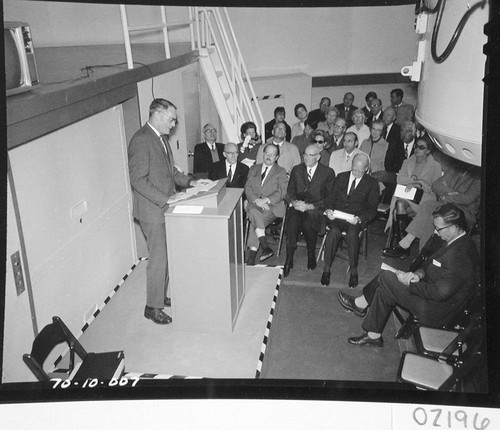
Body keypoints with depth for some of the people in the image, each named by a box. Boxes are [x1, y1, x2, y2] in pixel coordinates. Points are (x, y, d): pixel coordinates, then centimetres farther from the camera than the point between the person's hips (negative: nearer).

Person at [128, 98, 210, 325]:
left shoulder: (162, 138, 12)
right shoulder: (140, 140, -18)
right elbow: (138, 180, -23)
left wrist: (190, 182, 6)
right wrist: (166, 200, -26)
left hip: (166, 207, 9)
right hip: (152, 210, -9)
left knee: (165, 255, 16)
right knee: (158, 259, -1)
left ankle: (162, 295, 32)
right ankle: (153, 306, 13)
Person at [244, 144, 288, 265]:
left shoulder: (281, 172, 13)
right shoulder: (254, 169, 22)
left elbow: (282, 192, -1)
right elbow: (248, 188, 9)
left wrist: (266, 200, -18)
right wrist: (256, 200, -12)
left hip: (272, 205, -2)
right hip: (254, 203, 2)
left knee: (255, 220, -31)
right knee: (254, 212, -34)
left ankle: (253, 252, -28)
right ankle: (265, 247, -41)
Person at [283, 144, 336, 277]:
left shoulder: (328, 173, 5)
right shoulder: (297, 170, 17)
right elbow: (289, 192, 16)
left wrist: (310, 206, -13)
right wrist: (294, 202, -8)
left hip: (315, 209, -2)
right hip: (297, 206, 3)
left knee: (308, 224, -34)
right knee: (292, 222, -31)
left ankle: (311, 255, -9)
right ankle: (289, 258, -23)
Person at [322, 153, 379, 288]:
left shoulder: (372, 184, 6)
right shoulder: (341, 177, 14)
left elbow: (372, 210, 2)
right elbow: (331, 197, 12)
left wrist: (359, 219, -18)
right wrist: (328, 209, -11)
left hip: (356, 219, -1)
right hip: (337, 215, 2)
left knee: (352, 234, -35)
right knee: (334, 232, -32)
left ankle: (354, 270, -20)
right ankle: (326, 268, -23)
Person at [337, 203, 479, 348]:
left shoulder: (459, 255, -31)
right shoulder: (460, 242, 1)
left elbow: (440, 292, -30)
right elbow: (431, 263, 12)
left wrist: (410, 282, -19)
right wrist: (418, 273, -8)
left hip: (437, 311, -9)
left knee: (385, 278, -8)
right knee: (385, 291, 4)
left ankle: (359, 304, 15)